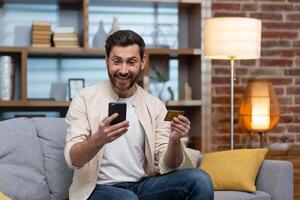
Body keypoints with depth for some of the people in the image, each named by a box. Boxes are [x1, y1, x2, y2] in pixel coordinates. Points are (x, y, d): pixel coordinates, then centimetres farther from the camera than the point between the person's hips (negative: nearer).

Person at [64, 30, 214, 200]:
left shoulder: (155, 106, 6)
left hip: (144, 185, 4)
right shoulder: (84, 99, -3)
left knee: (200, 180, -19)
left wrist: (175, 140, -22)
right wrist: (99, 139, -34)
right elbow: (73, 159, -13)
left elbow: (166, 166, 0)